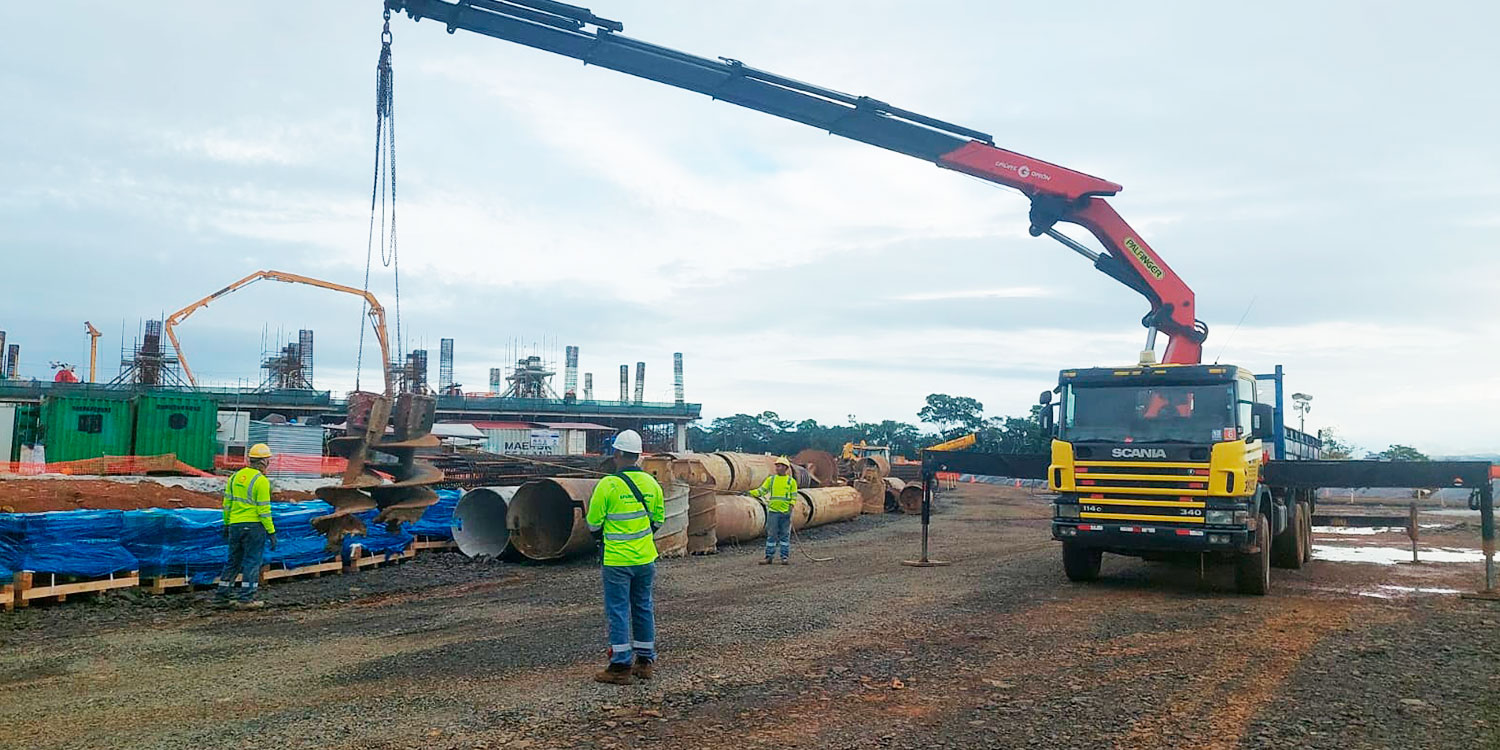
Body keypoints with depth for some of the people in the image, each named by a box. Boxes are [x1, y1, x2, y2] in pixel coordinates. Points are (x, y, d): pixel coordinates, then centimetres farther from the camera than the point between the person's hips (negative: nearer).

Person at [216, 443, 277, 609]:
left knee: (233, 561, 17)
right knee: (252, 562, 0)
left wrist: (226, 524, 21)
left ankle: (222, 594, 20)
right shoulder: (261, 481, -12)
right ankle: (246, 598, 0)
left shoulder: (235, 477, 8)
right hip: (254, 525, -6)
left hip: (235, 525, 6)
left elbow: (227, 503, 11)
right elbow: (263, 510, -14)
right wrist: (271, 531, -9)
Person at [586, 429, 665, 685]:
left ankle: (621, 666, 5)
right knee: (643, 607, 15)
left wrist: (600, 536, 14)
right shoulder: (651, 483, 2)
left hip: (617, 560, -5)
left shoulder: (607, 485, -15)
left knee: (617, 610, 2)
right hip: (645, 558, 5)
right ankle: (645, 661, 22)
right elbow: (658, 520, 11)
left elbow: (594, 523, -6)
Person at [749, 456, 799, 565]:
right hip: (773, 511, 2)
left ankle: (785, 557, 8)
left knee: (785, 535, 3)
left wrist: (790, 508, -9)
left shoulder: (791, 481, 4)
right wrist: (749, 493, -8)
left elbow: (794, 497, 4)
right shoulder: (771, 479, 10)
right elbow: (761, 491, 5)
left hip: (786, 512, -2)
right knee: (771, 535, 3)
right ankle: (768, 557, 7)